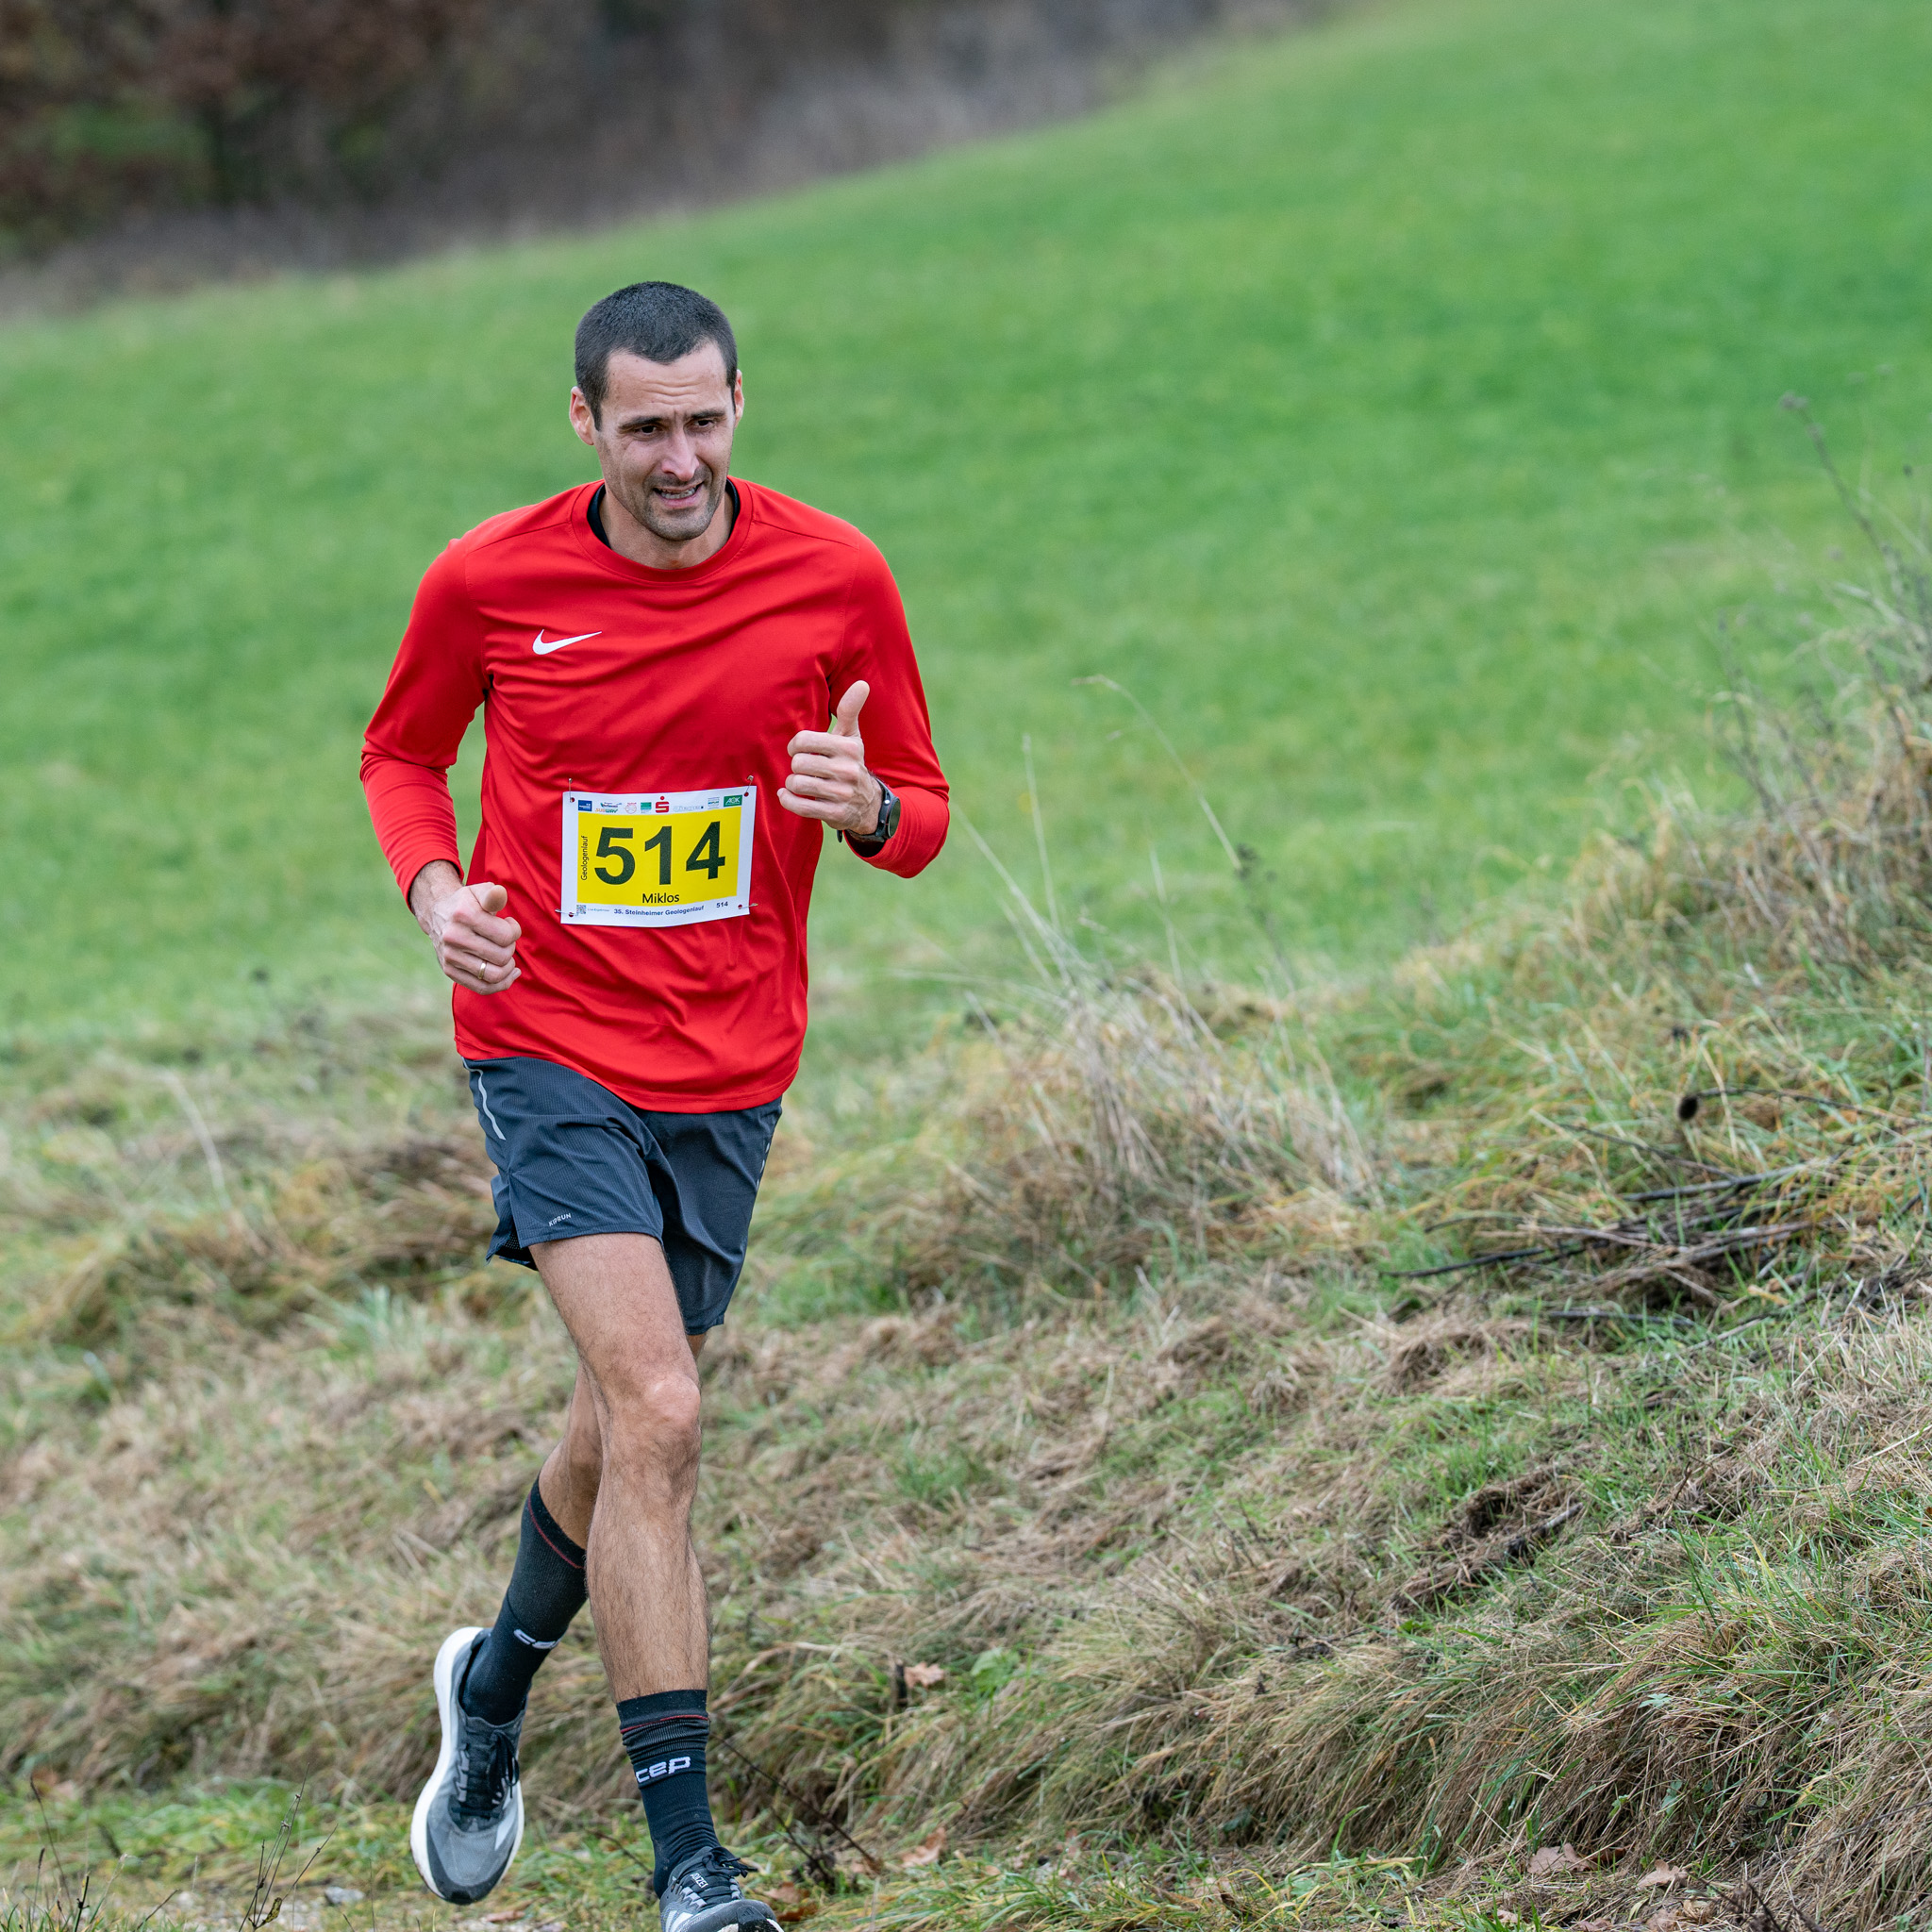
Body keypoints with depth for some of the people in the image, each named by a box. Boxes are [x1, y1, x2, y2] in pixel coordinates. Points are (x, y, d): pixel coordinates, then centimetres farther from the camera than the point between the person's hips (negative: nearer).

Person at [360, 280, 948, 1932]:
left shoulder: (836, 578, -4)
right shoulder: (488, 583, -7)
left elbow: (923, 814, 5)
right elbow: (403, 753, 12)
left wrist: (865, 805, -19)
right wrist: (436, 885, -8)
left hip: (729, 1071, 3)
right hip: (550, 1046, -3)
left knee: (625, 1430, 14)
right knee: (657, 1416, -18)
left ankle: (498, 1681, 46)